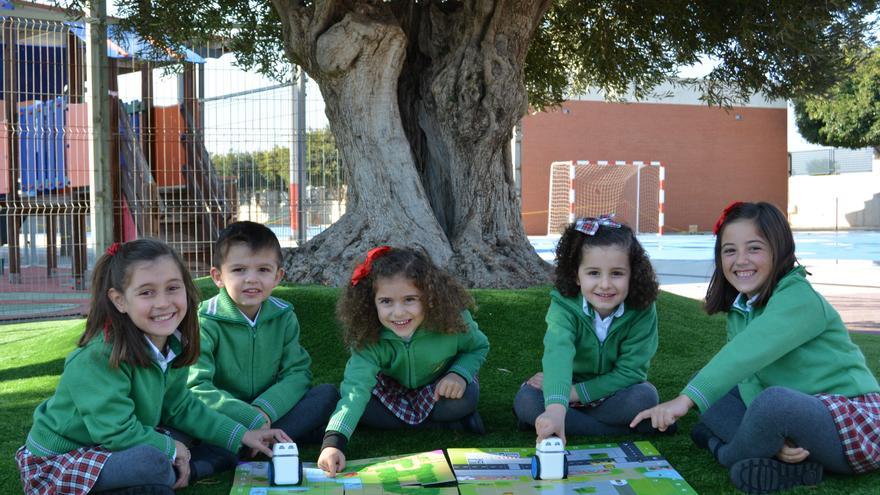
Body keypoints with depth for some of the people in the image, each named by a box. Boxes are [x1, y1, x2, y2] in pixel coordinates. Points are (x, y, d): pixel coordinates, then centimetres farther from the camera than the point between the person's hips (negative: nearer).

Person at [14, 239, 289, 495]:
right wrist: (171, 448, -14)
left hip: (105, 449, 9)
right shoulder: (100, 357, -28)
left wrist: (242, 435, 3)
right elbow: (116, 432, -29)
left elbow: (179, 407, 7)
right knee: (154, 464, -31)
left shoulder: (172, 345, -4)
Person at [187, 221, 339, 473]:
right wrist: (253, 421, -29)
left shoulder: (284, 316, 0)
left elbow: (298, 372, -5)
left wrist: (264, 411, -23)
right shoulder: (206, 320, -13)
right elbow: (196, 386, -22)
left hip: (270, 412, 4)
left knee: (328, 393, -15)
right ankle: (297, 433, -26)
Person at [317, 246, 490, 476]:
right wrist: (333, 442, -59)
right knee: (363, 406, -27)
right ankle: (452, 424, -18)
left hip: (441, 388, -2)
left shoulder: (452, 320, -31)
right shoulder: (368, 339, -34)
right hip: (393, 391, 3)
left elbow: (479, 347, -10)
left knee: (466, 397, -33)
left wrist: (460, 373, -31)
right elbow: (356, 388, -44)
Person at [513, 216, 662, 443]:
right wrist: (556, 407, -63)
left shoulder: (642, 311, -21)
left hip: (614, 392, -1)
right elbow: (558, 352, -45)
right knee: (526, 400, -28)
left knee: (644, 397, -31)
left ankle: (572, 420, -15)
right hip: (571, 390, 1)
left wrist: (575, 392, -27)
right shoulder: (564, 306, -25)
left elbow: (630, 371, -20)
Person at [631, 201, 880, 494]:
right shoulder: (738, 310, 6)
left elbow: (749, 352, -35)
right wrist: (773, 436, -25)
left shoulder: (799, 299, -18)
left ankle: (725, 455, -6)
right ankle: (788, 463, -11)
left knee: (774, 401, -37)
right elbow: (748, 380, -5)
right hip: (798, 416, 8)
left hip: (855, 420, -8)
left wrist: (687, 399, -45)